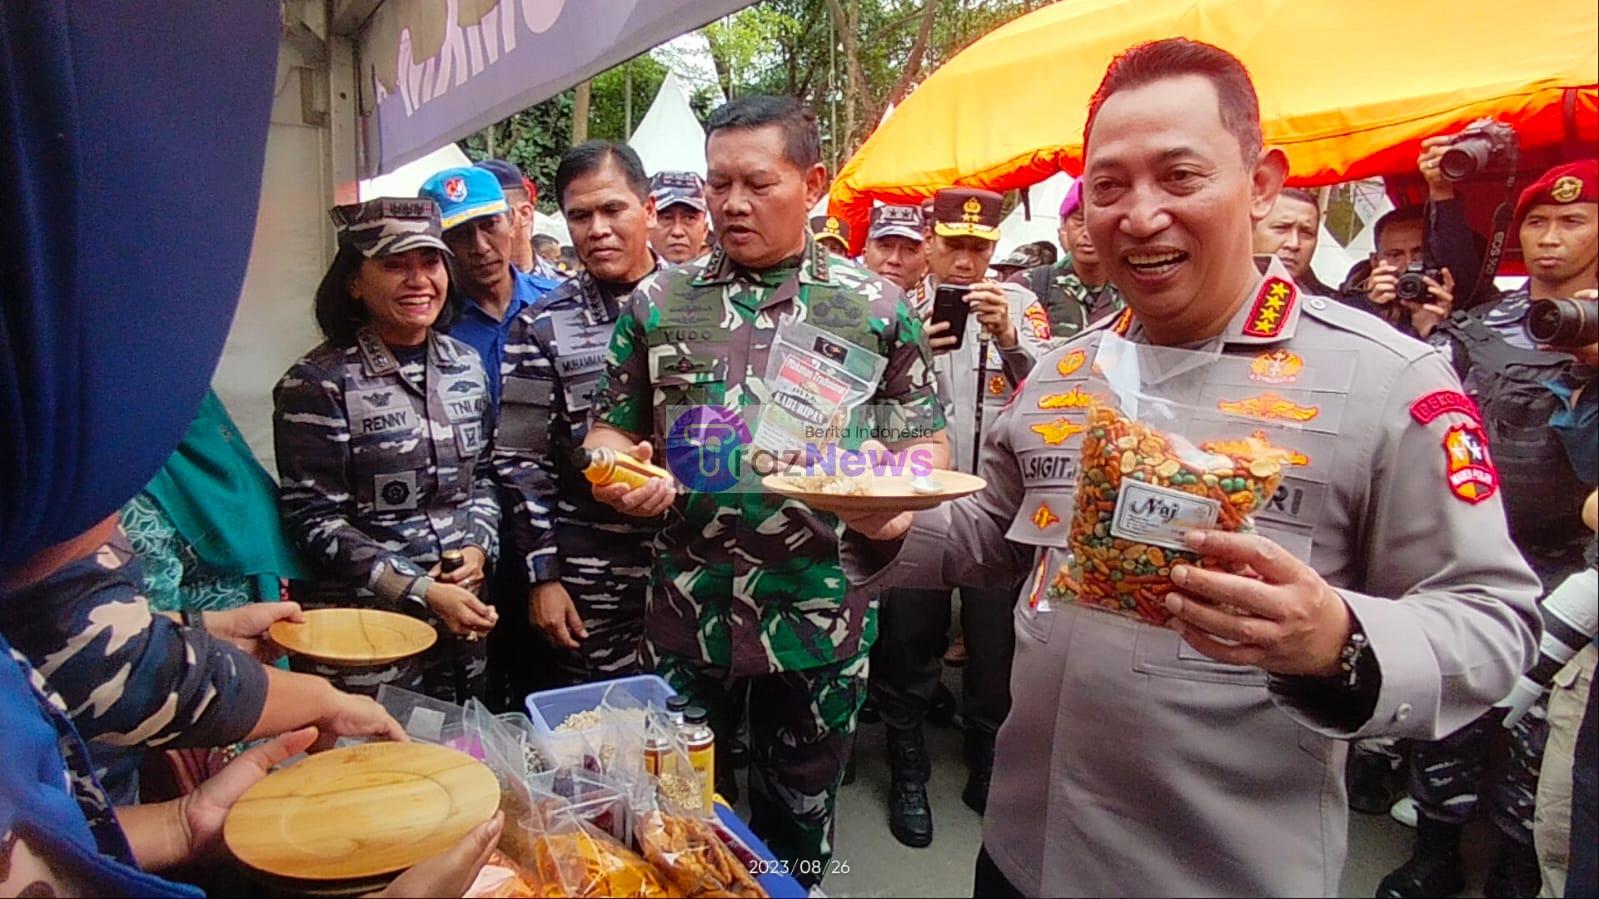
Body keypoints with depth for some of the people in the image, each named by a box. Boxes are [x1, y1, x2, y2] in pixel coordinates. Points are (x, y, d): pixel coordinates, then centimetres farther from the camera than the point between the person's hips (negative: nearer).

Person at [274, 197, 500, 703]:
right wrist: (423, 594, -17)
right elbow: (314, 522, -12)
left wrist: (478, 546, -4)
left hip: (462, 622, 6)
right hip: (362, 631, -5)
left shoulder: (465, 366, 7)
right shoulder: (318, 384, -11)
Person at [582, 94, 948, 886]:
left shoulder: (878, 307, 0)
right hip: (686, 607, 1)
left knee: (799, 822, 18)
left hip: (823, 610, -1)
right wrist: (618, 470, -13)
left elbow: (925, 444, 3)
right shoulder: (657, 302, 4)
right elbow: (611, 428, 9)